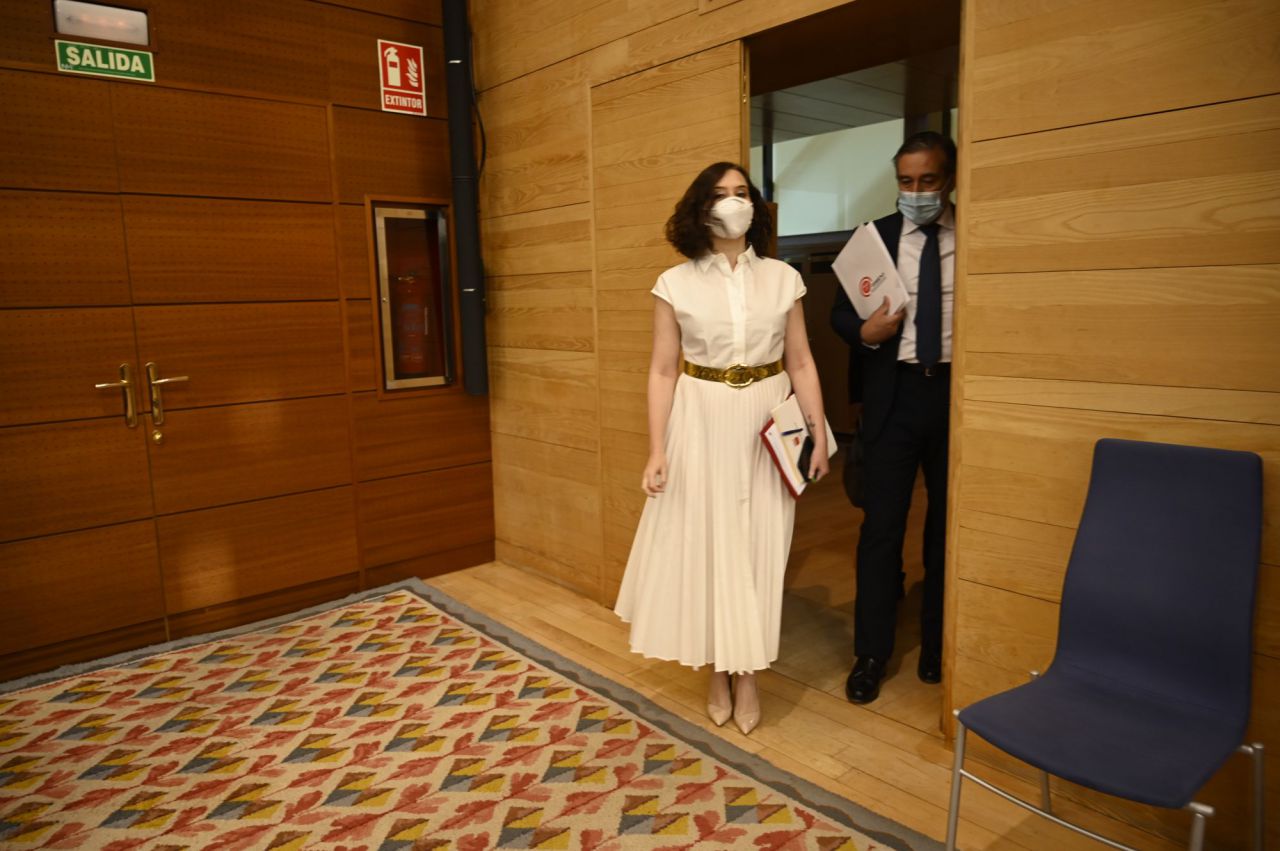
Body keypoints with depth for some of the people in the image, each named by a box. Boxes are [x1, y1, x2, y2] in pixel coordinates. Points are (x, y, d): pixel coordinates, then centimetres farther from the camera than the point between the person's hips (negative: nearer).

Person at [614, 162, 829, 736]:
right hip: (701, 427, -1)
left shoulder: (782, 279, 2)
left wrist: (819, 434, 0)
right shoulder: (675, 284, -2)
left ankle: (748, 677, 25)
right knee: (704, 544, 7)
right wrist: (657, 448, -7)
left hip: (766, 429, 1)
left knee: (757, 548, 7)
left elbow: (800, 363, 4)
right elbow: (662, 371, -2)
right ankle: (718, 675, 27)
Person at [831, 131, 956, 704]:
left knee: (949, 524, 11)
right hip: (894, 393, 0)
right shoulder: (874, 237, 4)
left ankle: (939, 647, 29)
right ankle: (871, 653, 16)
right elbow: (840, 312, 5)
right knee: (882, 525, 1)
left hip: (955, 388, 1)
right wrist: (865, 331, -17)